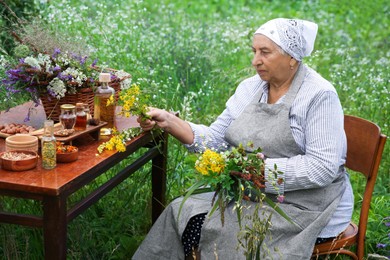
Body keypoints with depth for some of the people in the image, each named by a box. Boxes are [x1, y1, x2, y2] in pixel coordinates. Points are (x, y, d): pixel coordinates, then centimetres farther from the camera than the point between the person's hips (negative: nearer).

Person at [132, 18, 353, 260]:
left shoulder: (319, 95, -14)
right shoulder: (250, 88, 6)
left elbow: (322, 168, -21)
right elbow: (215, 139, 3)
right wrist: (169, 122, -11)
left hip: (303, 206, -6)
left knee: (220, 231, -23)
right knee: (182, 212, -11)